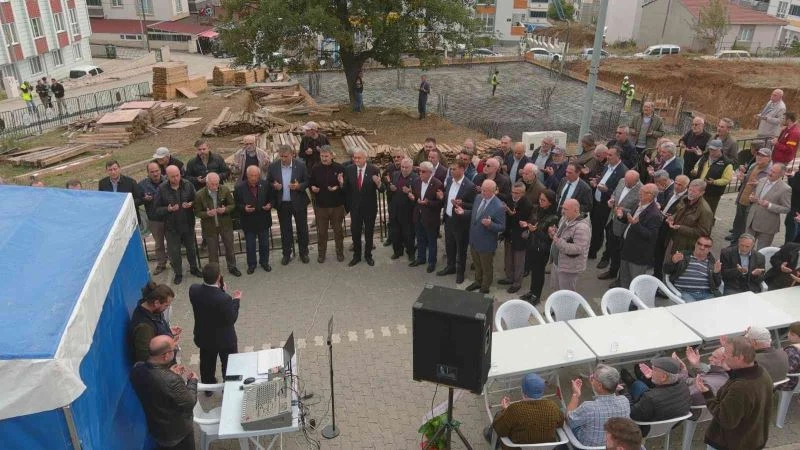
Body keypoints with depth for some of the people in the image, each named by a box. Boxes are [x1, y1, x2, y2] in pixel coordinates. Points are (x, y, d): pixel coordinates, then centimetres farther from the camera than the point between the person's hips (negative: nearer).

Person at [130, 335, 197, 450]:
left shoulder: (137, 369, -19)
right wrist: (193, 380, -9)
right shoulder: (172, 380, -40)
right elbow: (190, 403, -23)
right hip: (178, 433, -6)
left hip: (155, 428, 6)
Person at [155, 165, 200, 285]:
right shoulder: (162, 189, -13)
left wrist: (191, 204, -19)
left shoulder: (188, 185, -9)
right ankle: (178, 273, 28)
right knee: (174, 251, 9)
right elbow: (157, 209, -8)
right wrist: (168, 209, -26)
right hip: (171, 226, -2)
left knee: (191, 248, 19)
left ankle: (193, 268, 41)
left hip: (188, 224, 2)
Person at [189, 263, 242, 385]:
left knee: (207, 364, 29)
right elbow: (231, 320, -22)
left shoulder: (193, 290, -21)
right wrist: (236, 301, -12)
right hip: (224, 339, -5)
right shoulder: (225, 298, -37)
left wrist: (219, 290, -2)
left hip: (204, 337, 5)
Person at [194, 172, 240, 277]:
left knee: (230, 247, 17)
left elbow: (232, 205, -1)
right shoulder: (199, 195, -17)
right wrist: (207, 214, -28)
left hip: (226, 224, 2)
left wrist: (225, 209, -22)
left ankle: (232, 267, 40)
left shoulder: (225, 190, -13)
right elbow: (197, 212, -9)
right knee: (213, 250, 13)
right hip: (210, 227, -2)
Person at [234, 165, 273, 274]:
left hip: (263, 220, 2)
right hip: (248, 221, -1)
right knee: (250, 244, 12)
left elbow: (271, 199, 6)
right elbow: (236, 203, -4)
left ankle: (264, 262, 35)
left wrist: (270, 205, -15)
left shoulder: (266, 185, -7)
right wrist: (244, 208, -22)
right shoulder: (239, 187, -12)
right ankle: (251, 264, 29)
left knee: (264, 243, 15)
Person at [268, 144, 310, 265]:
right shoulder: (273, 166, -5)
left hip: (298, 202, -1)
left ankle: (304, 253, 28)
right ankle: (286, 254, 28)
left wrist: (299, 186, -22)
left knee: (302, 228, 11)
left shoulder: (300, 165, -10)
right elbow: (268, 182, 4)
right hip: (282, 204, 1)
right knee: (285, 230, 13)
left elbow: (307, 181, -3)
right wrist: (274, 186, -17)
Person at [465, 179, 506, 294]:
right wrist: (464, 212, -3)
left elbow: (502, 227, -20)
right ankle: (478, 282, 49)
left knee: (487, 267, 16)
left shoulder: (499, 207, -25)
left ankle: (485, 288, 36)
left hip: (486, 243, -7)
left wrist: (490, 224, -38)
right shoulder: (478, 198, -3)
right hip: (474, 239, 7)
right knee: (477, 264, 27)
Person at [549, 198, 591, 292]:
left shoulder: (582, 227, -26)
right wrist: (554, 233, -4)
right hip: (557, 263, 9)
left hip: (569, 268, -9)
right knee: (556, 289, 23)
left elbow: (577, 249, -30)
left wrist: (558, 242, -32)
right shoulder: (564, 218, 3)